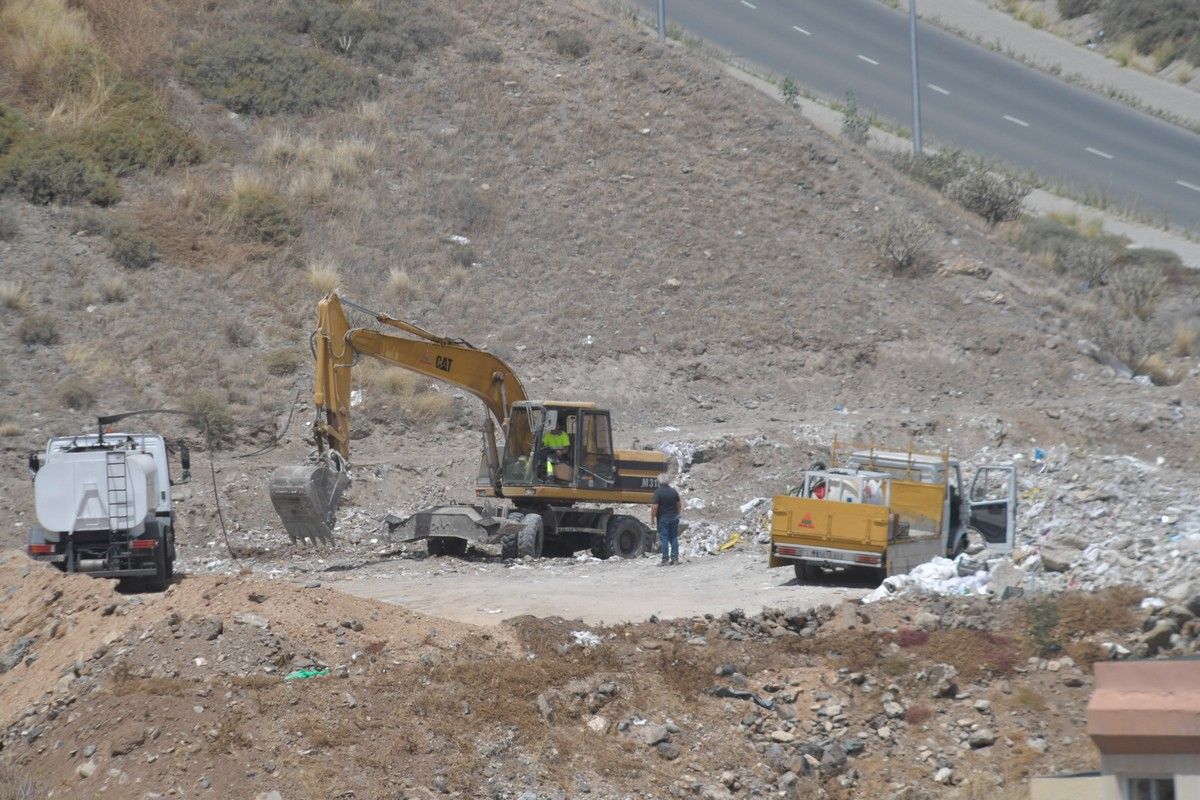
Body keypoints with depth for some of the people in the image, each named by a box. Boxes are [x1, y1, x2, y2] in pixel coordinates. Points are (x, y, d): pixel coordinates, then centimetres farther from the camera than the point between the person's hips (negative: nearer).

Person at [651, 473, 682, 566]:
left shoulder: (658, 492, -13)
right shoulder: (673, 491, 4)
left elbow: (654, 507, -17)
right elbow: (679, 505, 11)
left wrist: (652, 519, -8)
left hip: (663, 519, -5)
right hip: (674, 518, 5)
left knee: (664, 539, -1)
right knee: (674, 538, 10)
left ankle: (665, 559, -3)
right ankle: (675, 558, 10)